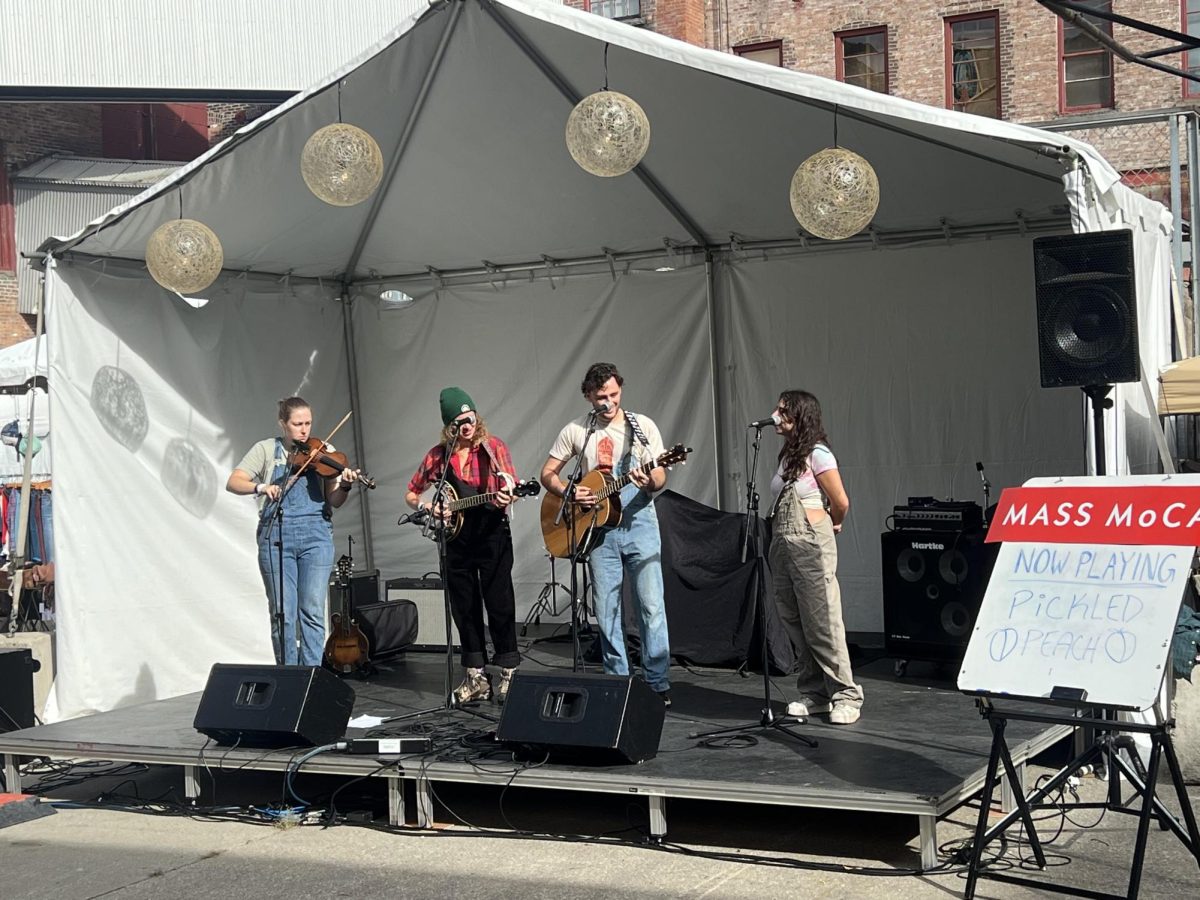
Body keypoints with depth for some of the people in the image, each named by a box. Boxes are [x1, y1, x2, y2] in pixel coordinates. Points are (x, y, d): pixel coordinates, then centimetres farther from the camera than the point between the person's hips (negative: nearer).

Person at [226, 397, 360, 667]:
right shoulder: (267, 449, 7)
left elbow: (334, 502, 2)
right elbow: (233, 482, -3)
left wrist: (344, 486, -19)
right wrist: (260, 487, -22)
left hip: (315, 535, 1)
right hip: (276, 535, 0)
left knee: (312, 612, -2)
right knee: (282, 613, 0)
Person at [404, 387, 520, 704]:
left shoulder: (493, 447, -3)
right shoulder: (439, 455, 4)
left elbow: (509, 487, -8)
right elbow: (411, 494, 13)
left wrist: (506, 497, -31)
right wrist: (427, 507, -7)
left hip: (492, 533, -3)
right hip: (456, 536, 3)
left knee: (499, 604, -3)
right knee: (464, 607, 7)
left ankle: (508, 672, 8)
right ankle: (476, 676, 16)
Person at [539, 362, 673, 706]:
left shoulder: (643, 426, 2)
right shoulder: (576, 431, 5)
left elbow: (660, 477, 1)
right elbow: (548, 473, 10)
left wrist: (650, 482, -22)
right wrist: (570, 494, -9)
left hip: (639, 520, -2)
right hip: (599, 526, 2)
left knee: (651, 606, -7)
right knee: (606, 610, 4)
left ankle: (659, 684, 0)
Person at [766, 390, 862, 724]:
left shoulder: (817, 454, -10)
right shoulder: (788, 454, 13)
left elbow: (841, 502, -6)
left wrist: (832, 525, 10)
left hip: (810, 545, -8)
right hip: (784, 543, 9)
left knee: (823, 622, -7)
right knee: (794, 622, 10)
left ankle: (845, 696, 0)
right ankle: (814, 691, 18)